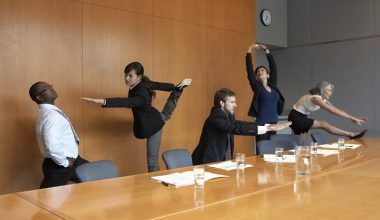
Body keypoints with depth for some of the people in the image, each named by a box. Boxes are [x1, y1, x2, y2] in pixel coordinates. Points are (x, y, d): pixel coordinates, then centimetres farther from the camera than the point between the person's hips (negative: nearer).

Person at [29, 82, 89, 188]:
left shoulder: (50, 111, 7)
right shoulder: (51, 115, -25)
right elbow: (52, 145, -39)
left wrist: (68, 159, 11)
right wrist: (65, 162, -22)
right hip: (59, 166, -10)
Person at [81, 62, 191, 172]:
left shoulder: (141, 94, -41)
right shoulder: (144, 83, -15)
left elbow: (127, 102, -59)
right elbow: (159, 85, 2)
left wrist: (102, 101, -72)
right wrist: (174, 87, 19)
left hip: (152, 126, -9)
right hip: (156, 120, 9)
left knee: (152, 161, -3)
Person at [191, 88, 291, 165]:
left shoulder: (228, 116, 8)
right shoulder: (215, 118, -22)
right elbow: (237, 128, -32)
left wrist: (269, 125, -7)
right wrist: (268, 128, -33)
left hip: (222, 161, 9)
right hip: (207, 163, -9)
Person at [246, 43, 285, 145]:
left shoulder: (272, 85, 10)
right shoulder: (257, 87, 0)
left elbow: (273, 67, 10)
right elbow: (249, 69, -7)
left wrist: (266, 50, 10)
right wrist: (249, 50, -7)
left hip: (274, 122, 5)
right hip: (262, 123, -4)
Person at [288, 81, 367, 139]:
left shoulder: (323, 100, 6)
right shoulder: (315, 98, -22)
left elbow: (337, 110, 3)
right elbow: (333, 111, -29)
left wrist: (353, 117, -5)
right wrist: (351, 118, -30)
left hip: (301, 118, 10)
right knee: (324, 124, -19)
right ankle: (351, 134, -20)